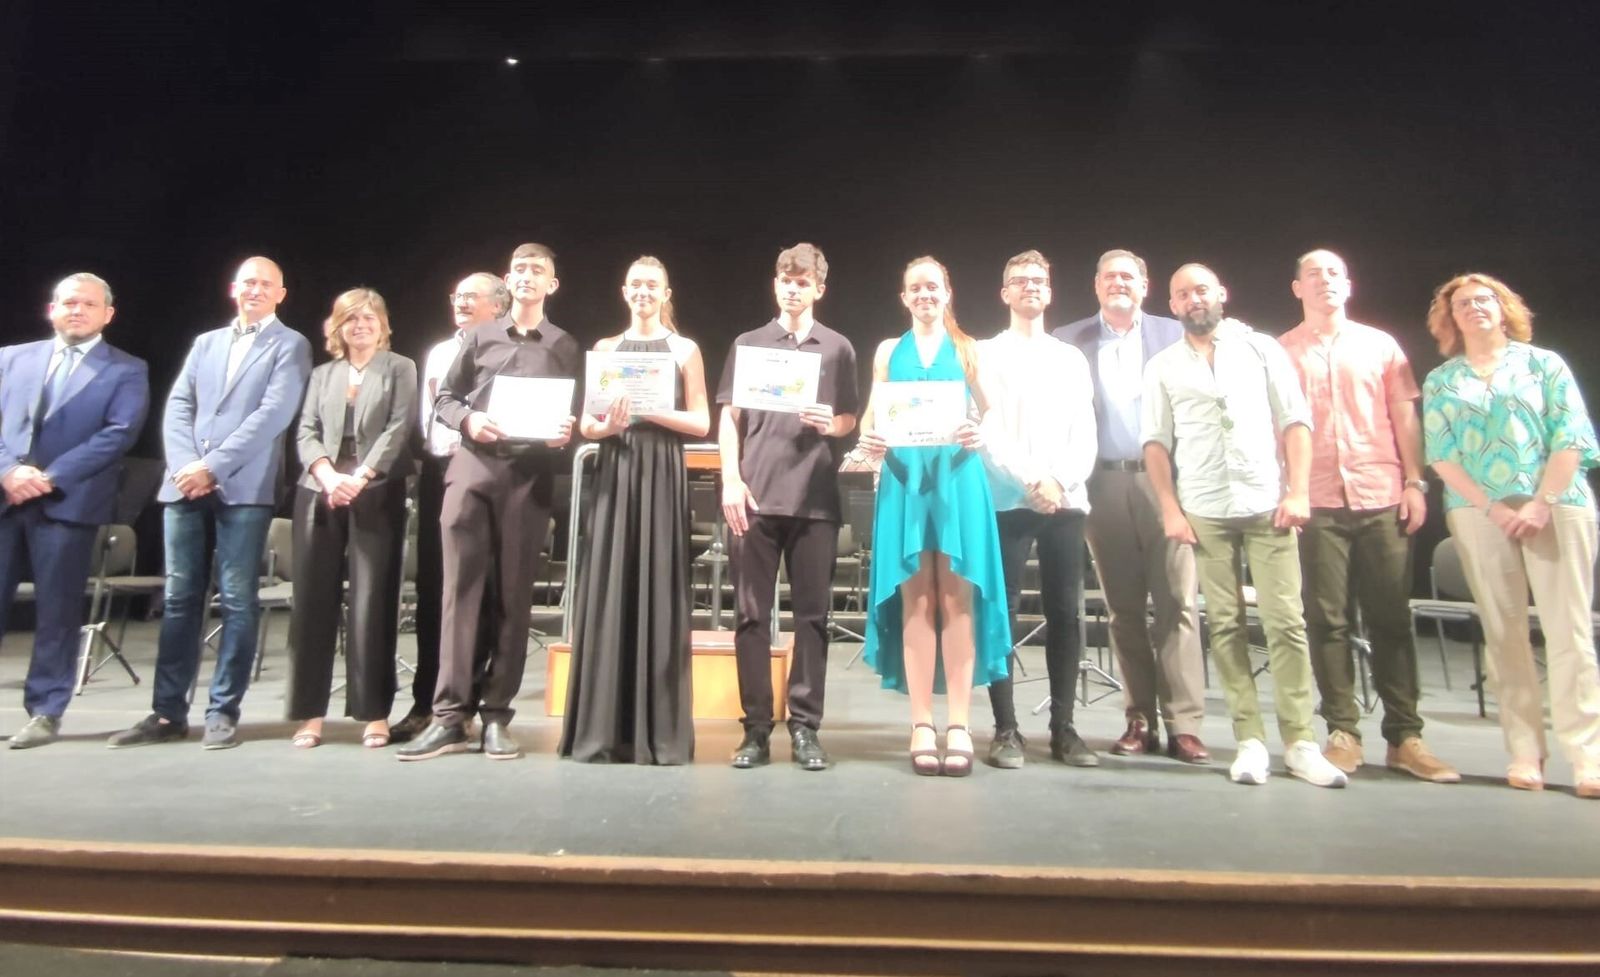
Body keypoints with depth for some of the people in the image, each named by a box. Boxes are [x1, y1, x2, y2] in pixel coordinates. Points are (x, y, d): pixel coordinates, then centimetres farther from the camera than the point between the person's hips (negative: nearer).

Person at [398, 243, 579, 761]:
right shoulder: (478, 337, 14)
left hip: (529, 476, -1)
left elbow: (577, 415, 10)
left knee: (512, 596, 2)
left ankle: (496, 715, 9)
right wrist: (467, 419, -7)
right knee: (461, 589, -3)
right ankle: (449, 715, 2)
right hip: (471, 468, 1)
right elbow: (444, 398, 14)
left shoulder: (565, 348, 12)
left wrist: (567, 433, -12)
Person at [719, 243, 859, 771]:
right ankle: (756, 727, 10)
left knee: (812, 614, 2)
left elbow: (850, 421, 13)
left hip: (816, 497, 0)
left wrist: (830, 424, -10)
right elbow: (729, 417, 7)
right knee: (752, 614, 1)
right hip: (756, 494, 0)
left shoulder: (838, 348, 12)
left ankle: (805, 726, 11)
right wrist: (732, 480, -5)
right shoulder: (748, 343, 12)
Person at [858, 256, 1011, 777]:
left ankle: (959, 725, 2)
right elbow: (874, 417, 11)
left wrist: (979, 436, -15)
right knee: (915, 598, -1)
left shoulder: (968, 349, 13)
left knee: (956, 597, -3)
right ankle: (922, 725, 5)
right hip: (906, 478, 1)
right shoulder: (888, 351, 16)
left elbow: (989, 415, 8)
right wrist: (870, 440, -12)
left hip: (958, 478, 0)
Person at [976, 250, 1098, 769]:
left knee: (1065, 613, 3)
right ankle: (1005, 729, 3)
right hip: (1006, 500, -3)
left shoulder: (1072, 358, 18)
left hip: (1067, 500, 3)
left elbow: (1085, 435, 9)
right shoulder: (986, 354, 9)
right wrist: (1032, 480, -14)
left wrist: (1062, 481, -9)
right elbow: (987, 429, -3)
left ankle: (1063, 726, 12)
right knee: (1002, 612, -3)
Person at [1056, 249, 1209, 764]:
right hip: (1104, 484, 1)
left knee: (1177, 602, -3)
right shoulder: (1070, 339, 10)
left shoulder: (1173, 333, 10)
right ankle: (1141, 719, 14)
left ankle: (1184, 724, 3)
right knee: (1124, 607, 5)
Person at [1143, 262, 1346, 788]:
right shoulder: (1162, 366, 10)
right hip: (1203, 512, 0)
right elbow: (1157, 441, 6)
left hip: (1267, 505, 0)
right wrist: (1170, 507, -3)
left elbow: (1295, 420, 5)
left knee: (1286, 622, -3)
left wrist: (1297, 491, -5)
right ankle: (1250, 740, 8)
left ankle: (1300, 742, 5)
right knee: (1225, 625, 1)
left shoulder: (1261, 348, 10)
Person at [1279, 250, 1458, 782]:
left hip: (1381, 498, 2)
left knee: (1391, 617, 3)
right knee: (1327, 619, 0)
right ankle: (1343, 732, 8)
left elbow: (1404, 418, 11)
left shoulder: (1381, 345, 14)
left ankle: (1405, 736, 9)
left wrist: (1415, 482, 2)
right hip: (1316, 501, -1)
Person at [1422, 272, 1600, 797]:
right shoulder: (1440, 381, 13)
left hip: (1556, 506, 0)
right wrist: (1491, 507, -8)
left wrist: (1543, 503, -10)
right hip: (1479, 512, 1)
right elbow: (1442, 456, 4)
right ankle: (1525, 752, 3)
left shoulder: (1544, 364, 11)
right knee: (1504, 632, -1)